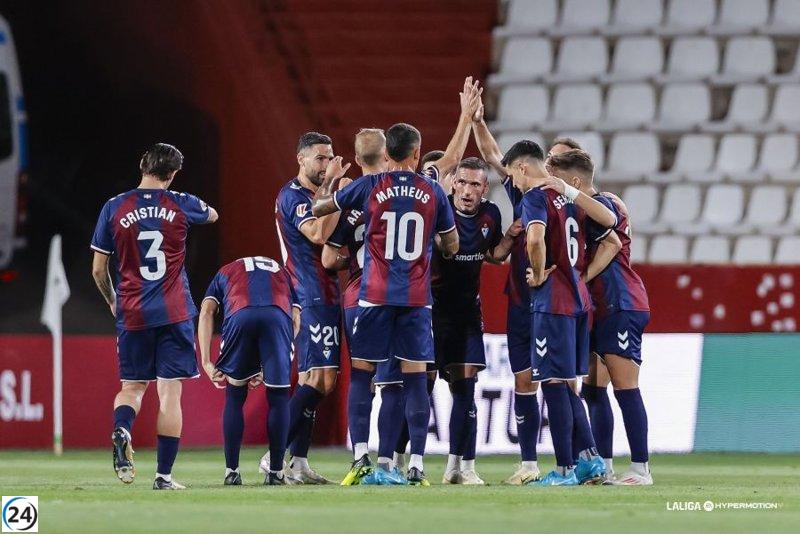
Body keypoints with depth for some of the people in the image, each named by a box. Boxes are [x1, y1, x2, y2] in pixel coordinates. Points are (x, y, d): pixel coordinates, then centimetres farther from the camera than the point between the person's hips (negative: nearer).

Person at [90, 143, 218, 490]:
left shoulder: (114, 209, -1)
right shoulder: (181, 205, -1)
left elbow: (98, 271, 3)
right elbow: (212, 215, 25)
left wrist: (112, 302, 22)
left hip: (132, 314, 1)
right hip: (174, 314, -1)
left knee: (132, 386, 15)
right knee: (169, 392, 2)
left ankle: (121, 431, -17)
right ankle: (164, 474, -2)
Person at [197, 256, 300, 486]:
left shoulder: (226, 272, 38)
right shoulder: (282, 272, 40)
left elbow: (206, 312, 19)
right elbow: (295, 320, 26)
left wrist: (206, 362, 14)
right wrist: (267, 368, 24)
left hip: (239, 316, 0)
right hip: (277, 316, 0)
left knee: (235, 397, 17)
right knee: (278, 398, 14)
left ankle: (232, 472, 17)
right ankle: (276, 472, 15)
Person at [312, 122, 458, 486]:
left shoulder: (369, 187, -1)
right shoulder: (433, 192, 3)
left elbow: (318, 208, 12)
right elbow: (452, 247, 12)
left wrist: (330, 180, 30)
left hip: (375, 294, -1)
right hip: (417, 298, 1)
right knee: (415, 378, 1)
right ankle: (417, 462, -4)